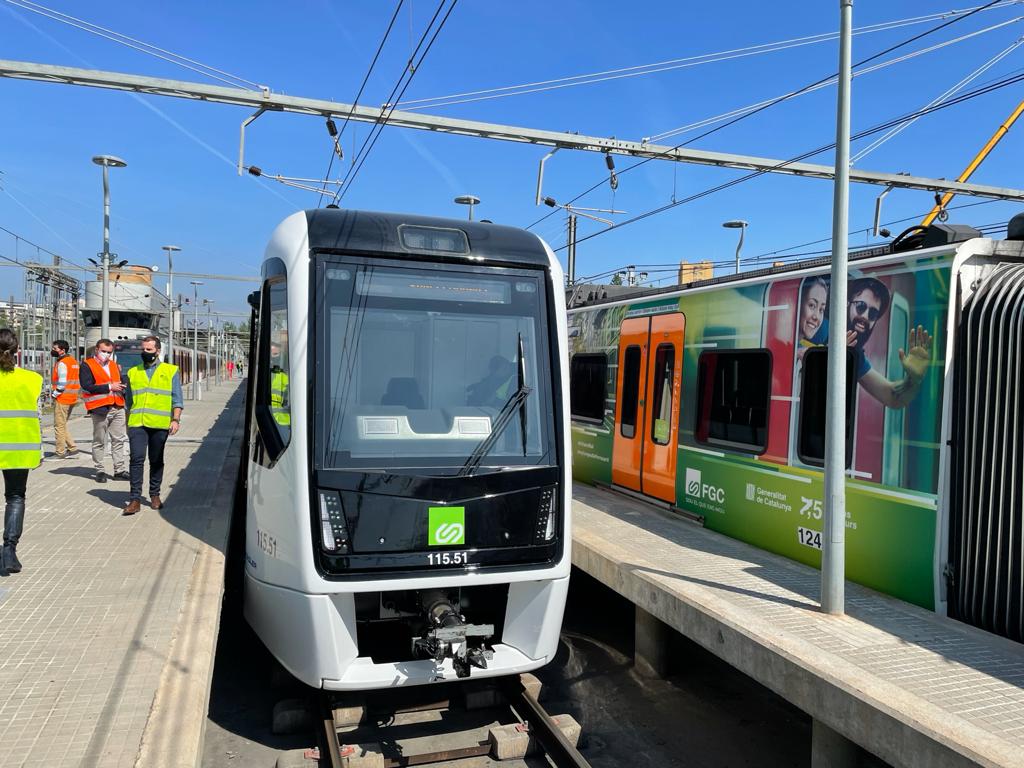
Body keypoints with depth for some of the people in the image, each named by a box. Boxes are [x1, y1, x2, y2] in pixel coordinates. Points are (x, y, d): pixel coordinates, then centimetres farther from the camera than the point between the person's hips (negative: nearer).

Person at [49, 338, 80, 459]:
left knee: (59, 425, -1)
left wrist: (54, 394, -9)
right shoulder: (73, 361, 14)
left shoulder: (62, 363, -14)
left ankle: (60, 452, 5)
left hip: (62, 398, -9)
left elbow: (62, 383, -21)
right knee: (63, 425, 17)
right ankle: (72, 447, 14)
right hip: (71, 398, 9)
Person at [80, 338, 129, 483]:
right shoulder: (87, 366, -2)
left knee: (119, 439, 8)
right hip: (100, 409, -6)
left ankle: (120, 470, 15)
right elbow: (86, 386, -14)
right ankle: (99, 471, 11)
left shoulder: (114, 365, 18)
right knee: (99, 441, 2)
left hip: (117, 407, 6)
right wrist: (109, 387, -15)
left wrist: (121, 386, 7)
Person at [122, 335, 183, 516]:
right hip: (137, 424, 1)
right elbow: (128, 401, 20)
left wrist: (175, 420, -8)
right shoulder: (133, 372, 13)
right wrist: (127, 423, 18)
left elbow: (177, 399, 3)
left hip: (160, 425, -1)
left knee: (156, 461, 8)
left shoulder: (171, 371, 6)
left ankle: (155, 495, 22)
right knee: (137, 459, -8)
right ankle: (135, 499, -5)